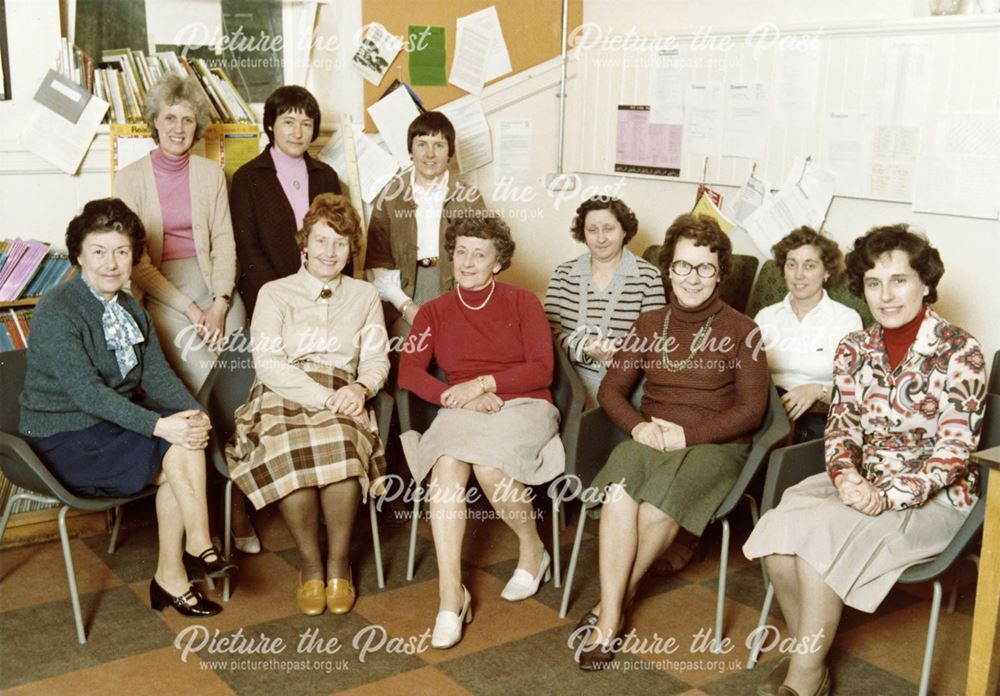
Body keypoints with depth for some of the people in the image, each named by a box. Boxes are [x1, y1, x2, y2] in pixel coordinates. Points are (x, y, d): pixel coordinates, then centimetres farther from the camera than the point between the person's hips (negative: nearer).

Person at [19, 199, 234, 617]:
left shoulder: (129, 309, 10)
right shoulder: (55, 313, -16)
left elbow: (156, 374, 1)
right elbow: (86, 391, -26)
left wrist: (194, 412, -19)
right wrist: (158, 426, -35)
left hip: (113, 423, 7)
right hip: (63, 440, -7)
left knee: (188, 440, -20)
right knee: (178, 458, -22)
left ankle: (171, 576, -12)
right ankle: (199, 548, -2)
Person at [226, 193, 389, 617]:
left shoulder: (365, 296, 22)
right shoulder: (274, 294, 12)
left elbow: (377, 360, 13)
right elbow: (268, 364, -2)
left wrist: (359, 388, -12)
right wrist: (325, 398, -15)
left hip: (342, 402, 1)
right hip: (283, 399, -1)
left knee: (339, 449, -35)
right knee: (288, 454, -36)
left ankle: (339, 563, -17)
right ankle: (309, 563, -16)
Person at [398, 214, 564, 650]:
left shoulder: (523, 303, 5)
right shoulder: (434, 312, 12)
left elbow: (541, 370, -4)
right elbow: (408, 372, 0)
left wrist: (483, 382, -15)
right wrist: (458, 397, -15)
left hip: (523, 406, -2)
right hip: (463, 413, 2)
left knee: (488, 465, -33)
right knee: (447, 465, -32)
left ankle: (533, 551, -3)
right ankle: (450, 596, -34)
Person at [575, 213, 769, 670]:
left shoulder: (741, 331, 3)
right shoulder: (650, 325, 15)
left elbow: (750, 410, -3)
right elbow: (611, 389, 12)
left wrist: (687, 433, -15)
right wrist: (639, 426, -10)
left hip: (715, 444, -2)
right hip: (649, 438, 3)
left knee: (660, 503, -34)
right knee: (619, 491, -32)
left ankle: (612, 603, -14)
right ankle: (609, 620, -28)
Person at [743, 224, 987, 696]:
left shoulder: (959, 352, -8)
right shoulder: (855, 349, 7)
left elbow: (955, 449, -12)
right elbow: (841, 426, 5)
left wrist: (889, 497, -24)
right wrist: (846, 477, -16)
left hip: (932, 497, -5)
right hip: (859, 483, 5)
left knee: (821, 532, -30)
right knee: (777, 528, -24)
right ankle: (806, 654, -5)